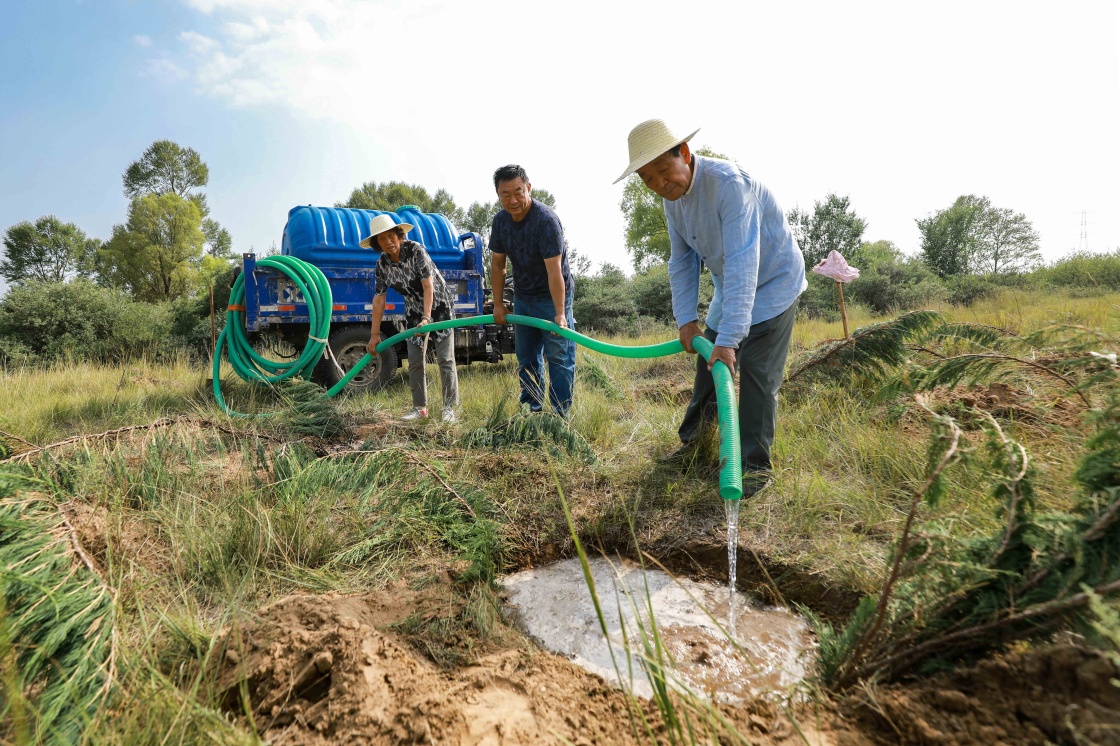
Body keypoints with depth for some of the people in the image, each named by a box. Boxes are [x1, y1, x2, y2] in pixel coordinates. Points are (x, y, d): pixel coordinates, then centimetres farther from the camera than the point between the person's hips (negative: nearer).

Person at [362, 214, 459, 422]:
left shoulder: (416, 250, -22)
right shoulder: (382, 265, -8)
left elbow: (428, 286, -25)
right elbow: (378, 300, -7)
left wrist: (427, 318, -34)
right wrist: (374, 335, -8)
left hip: (439, 305, -5)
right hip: (414, 311, 5)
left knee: (445, 359, -7)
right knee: (414, 362, 4)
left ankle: (449, 407, 0)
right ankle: (420, 408, 15)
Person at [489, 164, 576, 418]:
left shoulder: (546, 219, -24)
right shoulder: (500, 221, -3)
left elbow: (554, 270, -28)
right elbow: (497, 264, 5)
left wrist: (560, 313, -31)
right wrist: (498, 304, 2)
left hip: (552, 296, -7)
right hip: (522, 297, 7)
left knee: (559, 357, -6)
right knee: (526, 358, 11)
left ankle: (559, 415, 1)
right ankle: (532, 410, 22)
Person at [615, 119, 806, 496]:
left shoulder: (729, 183, -32)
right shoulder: (673, 198, -6)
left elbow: (742, 263, -39)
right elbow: (681, 263, 0)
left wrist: (729, 338, -44)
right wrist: (685, 319, -10)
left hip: (773, 281, -7)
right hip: (730, 288, 8)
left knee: (756, 372, -13)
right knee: (708, 363, 12)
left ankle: (755, 465, -2)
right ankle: (692, 441, 29)